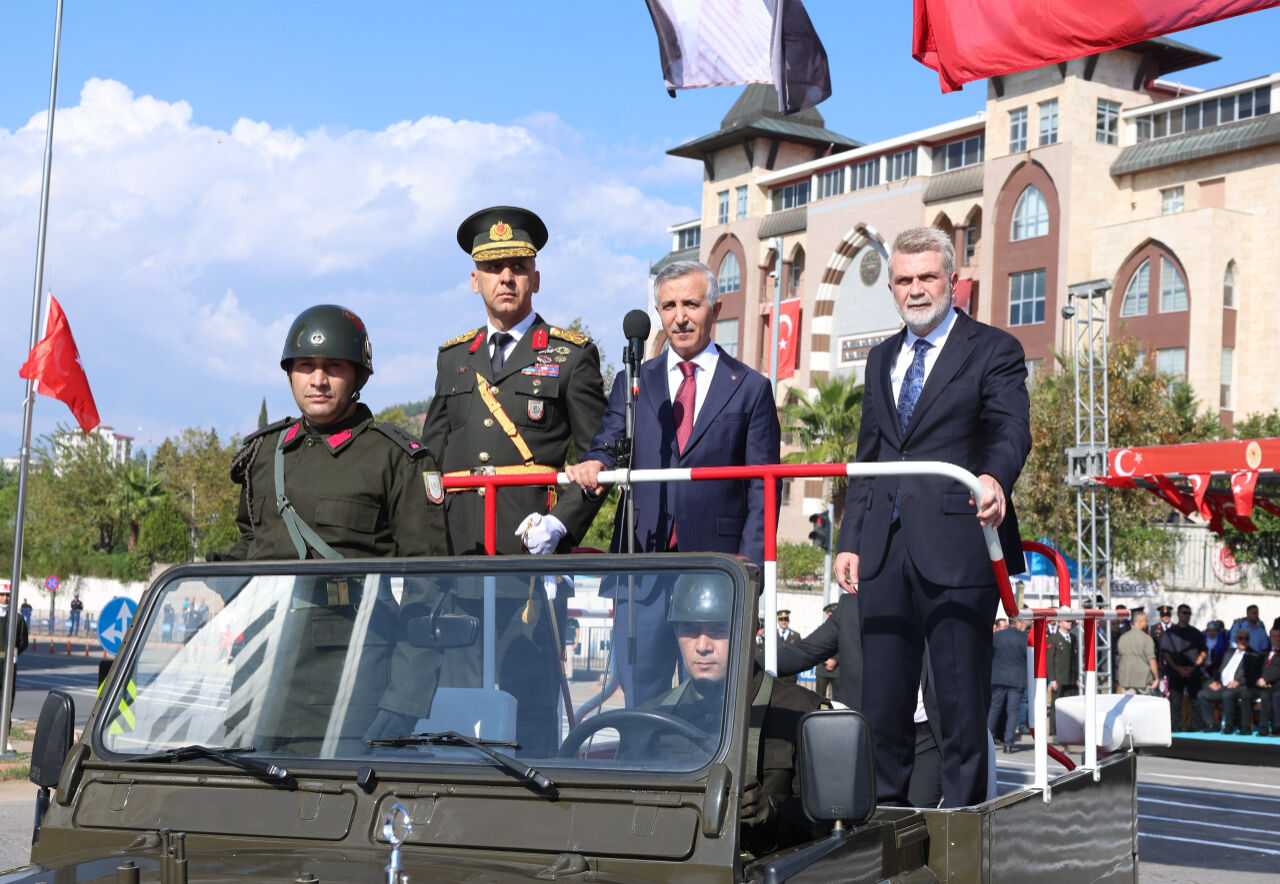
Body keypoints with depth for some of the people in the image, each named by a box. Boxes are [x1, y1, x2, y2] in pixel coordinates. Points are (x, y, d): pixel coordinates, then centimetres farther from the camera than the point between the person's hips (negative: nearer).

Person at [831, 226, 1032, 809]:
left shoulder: (993, 351, 3)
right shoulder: (881, 359, 21)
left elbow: (1012, 430, -14)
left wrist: (994, 478, -36)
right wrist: (850, 540, 12)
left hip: (956, 548, -5)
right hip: (884, 549, 6)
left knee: (962, 700, -1)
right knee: (880, 699, 8)